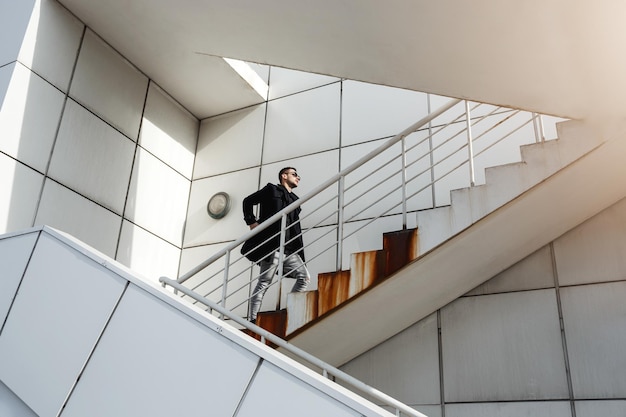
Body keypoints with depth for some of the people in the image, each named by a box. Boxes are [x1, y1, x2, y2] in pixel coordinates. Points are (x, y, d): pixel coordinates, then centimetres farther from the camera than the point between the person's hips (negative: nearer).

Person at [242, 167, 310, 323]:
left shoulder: (295, 199, 25)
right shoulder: (272, 190, 8)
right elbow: (248, 201, 7)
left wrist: (299, 250, 13)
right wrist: (251, 222, -1)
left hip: (289, 249, 7)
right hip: (272, 245, -7)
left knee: (304, 277, -6)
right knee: (264, 283, -7)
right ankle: (252, 320, -3)